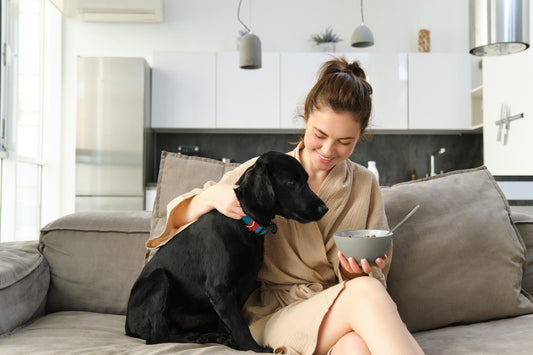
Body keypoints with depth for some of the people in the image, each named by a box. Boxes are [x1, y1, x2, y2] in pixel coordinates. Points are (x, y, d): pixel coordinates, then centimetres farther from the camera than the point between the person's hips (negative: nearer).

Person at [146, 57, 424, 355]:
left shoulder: (365, 185, 11)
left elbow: (376, 278, 12)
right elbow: (176, 216, 7)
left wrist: (357, 271, -13)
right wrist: (213, 196, -16)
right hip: (276, 315, -1)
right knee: (365, 294, -33)